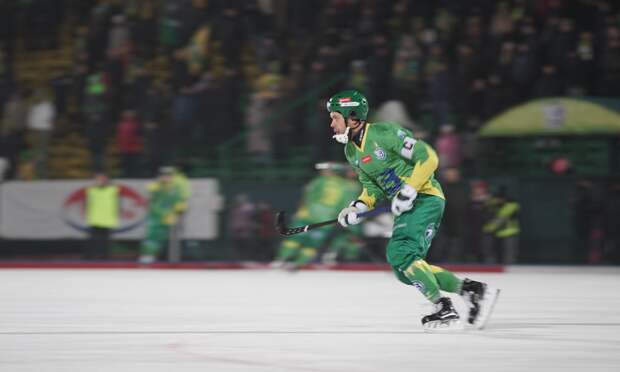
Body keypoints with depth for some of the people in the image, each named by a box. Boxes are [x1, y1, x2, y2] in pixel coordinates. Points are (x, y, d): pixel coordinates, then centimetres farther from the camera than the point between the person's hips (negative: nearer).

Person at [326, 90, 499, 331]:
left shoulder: (384, 134, -17)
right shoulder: (351, 151, 10)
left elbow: (428, 157, -17)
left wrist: (409, 190, -23)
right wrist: (358, 207, 0)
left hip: (425, 197, -9)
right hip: (405, 205, 9)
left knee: (400, 253, -24)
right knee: (405, 270, 3)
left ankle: (444, 310, -20)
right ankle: (472, 290, 10)